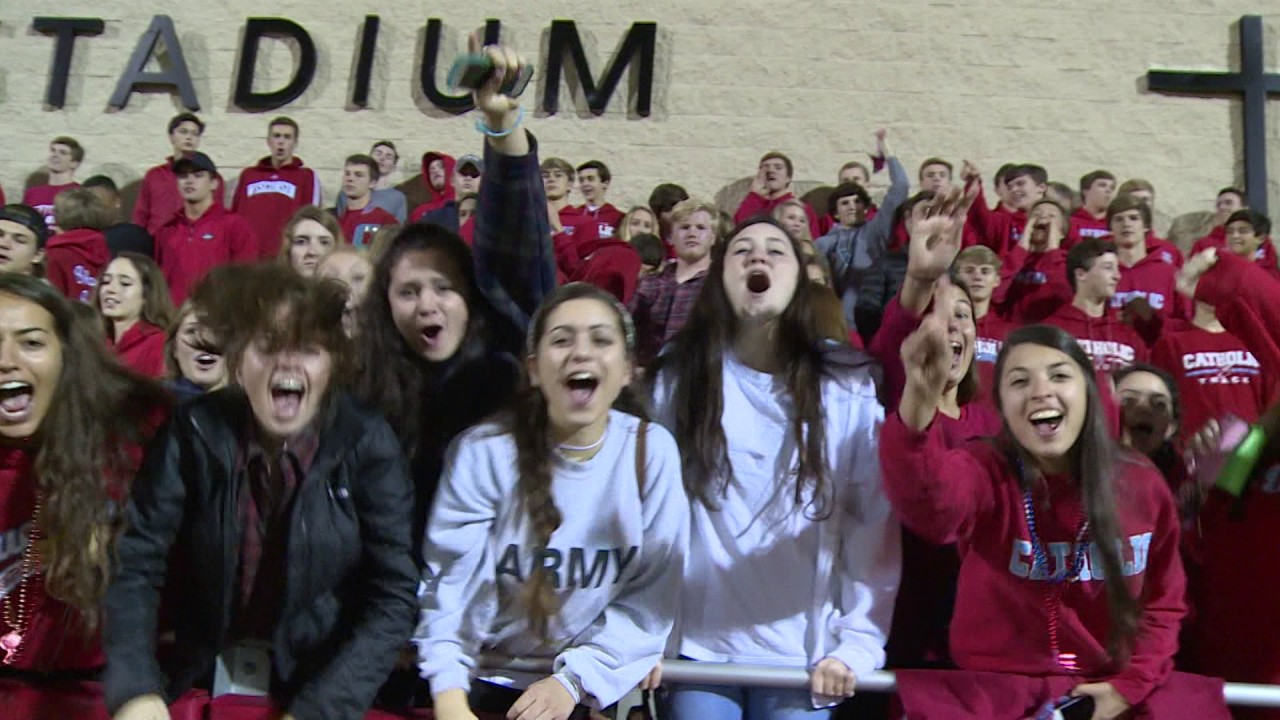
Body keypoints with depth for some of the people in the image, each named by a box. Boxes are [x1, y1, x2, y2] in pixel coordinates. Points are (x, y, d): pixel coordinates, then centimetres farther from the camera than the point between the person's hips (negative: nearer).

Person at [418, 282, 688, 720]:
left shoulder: (652, 452, -7)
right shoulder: (482, 452, -8)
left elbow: (652, 595, -7)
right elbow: (452, 583, -11)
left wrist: (575, 680, -15)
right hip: (490, 679, 0)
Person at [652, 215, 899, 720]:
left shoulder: (847, 384, -3)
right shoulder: (677, 377, 0)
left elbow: (875, 521, -4)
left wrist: (858, 644, -9)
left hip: (801, 653, 0)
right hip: (698, 647, 1)